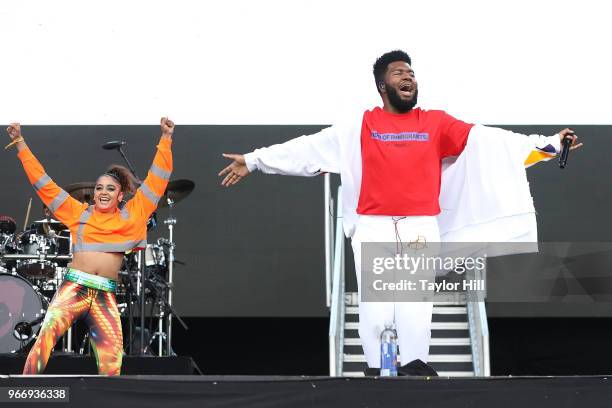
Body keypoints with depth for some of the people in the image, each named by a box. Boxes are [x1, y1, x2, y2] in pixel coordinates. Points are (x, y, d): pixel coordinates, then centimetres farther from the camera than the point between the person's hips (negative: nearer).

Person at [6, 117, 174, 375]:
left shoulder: (132, 215, 14)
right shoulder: (79, 213, 14)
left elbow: (156, 181, 15)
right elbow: (44, 184, 16)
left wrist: (166, 140, 13)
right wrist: (21, 144, 15)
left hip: (105, 296, 1)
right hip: (73, 288, -1)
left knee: (112, 362, -9)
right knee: (47, 334, -24)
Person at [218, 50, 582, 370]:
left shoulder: (436, 123, 10)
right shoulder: (361, 125, 9)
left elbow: (488, 140, 5)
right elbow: (310, 146, 10)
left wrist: (548, 144, -1)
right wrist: (254, 160, 8)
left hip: (421, 229, 0)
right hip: (373, 229, 0)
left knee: (416, 314, -6)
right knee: (375, 314, -5)